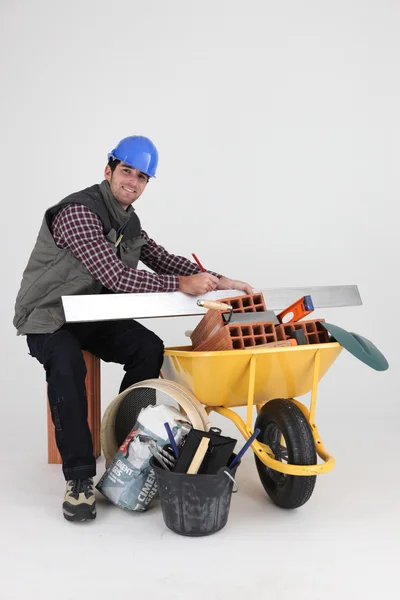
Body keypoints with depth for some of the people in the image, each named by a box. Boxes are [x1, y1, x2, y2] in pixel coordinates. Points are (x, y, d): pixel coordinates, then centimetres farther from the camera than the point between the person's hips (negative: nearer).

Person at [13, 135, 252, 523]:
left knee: (150, 349, -17)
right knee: (67, 365, -37)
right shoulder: (78, 212, -22)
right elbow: (115, 276, -30)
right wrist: (182, 285, -29)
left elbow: (164, 259, 13)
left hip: (92, 314, 7)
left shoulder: (128, 222, 7)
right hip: (48, 317, -7)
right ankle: (79, 479, -26)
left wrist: (218, 281, 0)